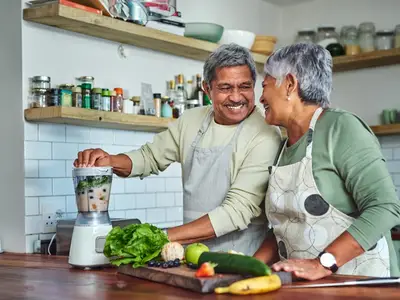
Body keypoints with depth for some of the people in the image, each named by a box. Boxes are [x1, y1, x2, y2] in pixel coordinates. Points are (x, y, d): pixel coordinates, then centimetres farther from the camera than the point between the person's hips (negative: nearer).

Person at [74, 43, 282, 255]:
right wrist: (110, 161, -6)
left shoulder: (265, 137, -12)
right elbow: (150, 157, 15)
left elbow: (238, 211, -18)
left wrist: (165, 237, -21)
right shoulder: (192, 121, 6)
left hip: (238, 262, -4)